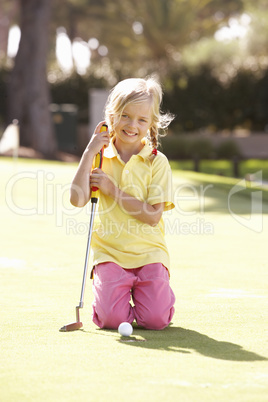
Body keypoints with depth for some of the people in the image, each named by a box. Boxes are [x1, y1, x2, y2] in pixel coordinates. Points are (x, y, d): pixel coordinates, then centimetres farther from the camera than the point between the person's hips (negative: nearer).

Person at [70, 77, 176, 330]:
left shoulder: (157, 162, -1)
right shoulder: (100, 158, 4)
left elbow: (153, 215, -10)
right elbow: (78, 200, -11)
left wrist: (112, 190, -13)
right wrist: (89, 153, -11)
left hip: (148, 252, -1)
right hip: (110, 252, 1)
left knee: (155, 319, -18)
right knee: (112, 317, -20)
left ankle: (143, 289, 16)